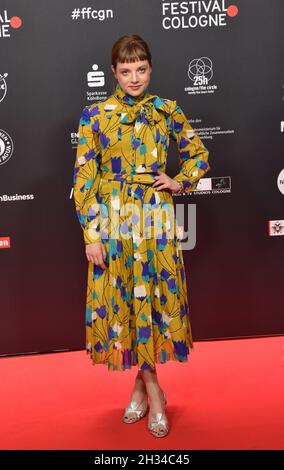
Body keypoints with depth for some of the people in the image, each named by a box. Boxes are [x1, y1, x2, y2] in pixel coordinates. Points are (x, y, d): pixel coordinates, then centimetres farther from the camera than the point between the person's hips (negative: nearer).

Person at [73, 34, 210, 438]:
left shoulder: (168, 111, 4)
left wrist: (181, 182, -1)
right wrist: (91, 234, -8)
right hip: (113, 222, -1)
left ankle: (142, 381, 23)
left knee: (156, 297, 3)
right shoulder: (95, 115, -1)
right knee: (121, 300, 3)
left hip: (156, 221, 1)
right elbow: (83, 178, -3)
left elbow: (199, 155, 17)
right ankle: (153, 390, 21)